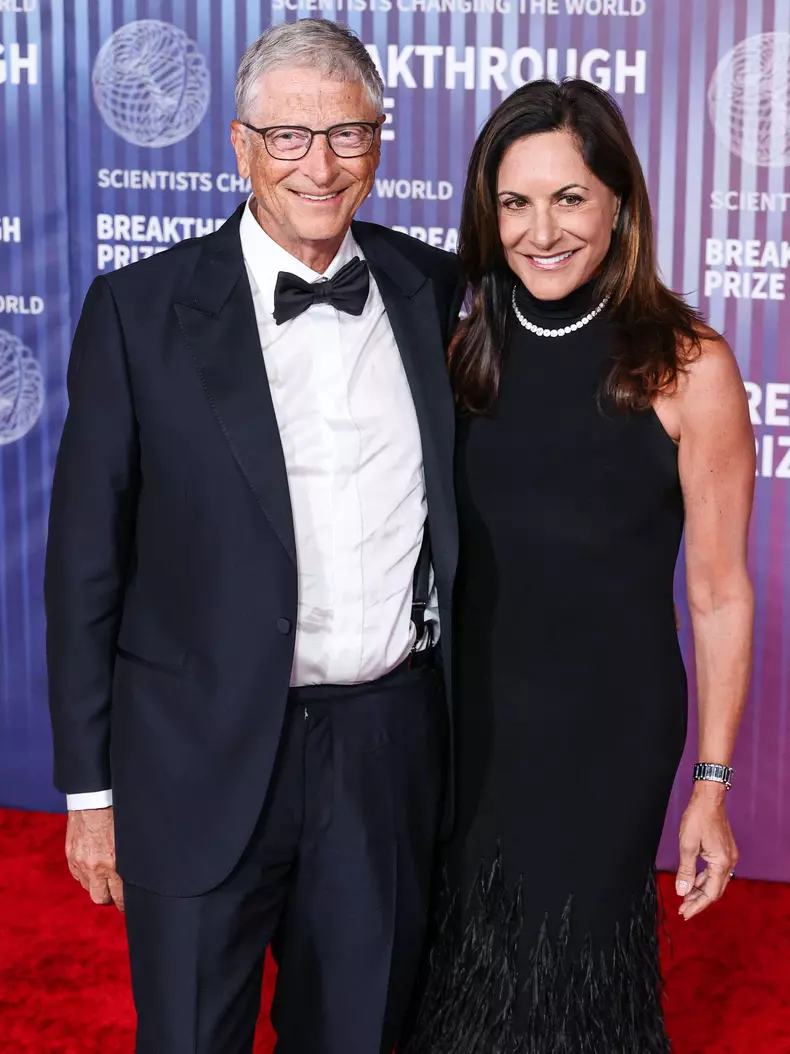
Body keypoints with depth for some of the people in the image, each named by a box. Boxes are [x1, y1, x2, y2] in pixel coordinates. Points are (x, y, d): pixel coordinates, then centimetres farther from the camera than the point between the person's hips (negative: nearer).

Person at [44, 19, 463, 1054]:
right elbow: (86, 560, -4)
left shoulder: (433, 291, 3)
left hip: (390, 748, 3)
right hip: (205, 763, -3)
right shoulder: (140, 310, -7)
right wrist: (89, 786, -4)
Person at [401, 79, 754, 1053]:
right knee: (467, 967, 16)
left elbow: (718, 593, -8)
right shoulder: (469, 351, 1)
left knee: (570, 967, 12)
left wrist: (712, 785, -8)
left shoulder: (687, 367, -11)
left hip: (609, 728, -3)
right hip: (471, 716, 4)